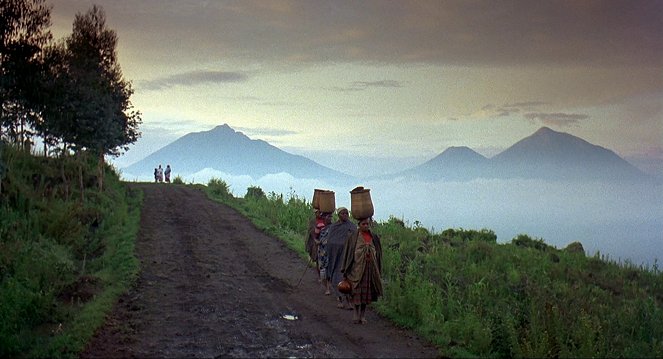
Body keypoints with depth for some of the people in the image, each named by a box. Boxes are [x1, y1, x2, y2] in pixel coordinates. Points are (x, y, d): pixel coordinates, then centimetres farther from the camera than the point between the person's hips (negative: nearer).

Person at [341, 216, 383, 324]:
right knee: (357, 292, -3)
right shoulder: (353, 237, -3)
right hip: (357, 269, -3)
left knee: (366, 293, 7)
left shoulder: (374, 238, 7)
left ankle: (363, 315, 18)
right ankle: (356, 314, 12)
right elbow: (347, 253, -1)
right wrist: (345, 272, -4)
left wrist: (379, 273, 8)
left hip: (370, 269, 3)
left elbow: (378, 255, 11)